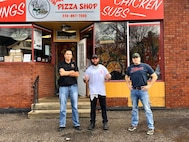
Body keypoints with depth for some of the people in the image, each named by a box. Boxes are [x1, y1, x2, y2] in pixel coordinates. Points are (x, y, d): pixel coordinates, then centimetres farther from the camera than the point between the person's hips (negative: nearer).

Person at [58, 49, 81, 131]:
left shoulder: (74, 64, 12)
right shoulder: (61, 64, 6)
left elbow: (77, 74, 0)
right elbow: (62, 73, -12)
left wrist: (66, 73, -7)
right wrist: (71, 72, -3)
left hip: (73, 86, 2)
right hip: (63, 87, -2)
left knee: (75, 106, 4)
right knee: (62, 107, 0)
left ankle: (76, 124, 11)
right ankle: (62, 125, 9)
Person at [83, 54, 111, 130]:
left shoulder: (103, 68, 6)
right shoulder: (89, 69, 4)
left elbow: (107, 76, 6)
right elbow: (85, 79, 3)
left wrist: (108, 77, -18)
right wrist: (85, 79, -21)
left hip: (102, 91, 1)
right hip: (93, 92, 0)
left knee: (103, 108, 6)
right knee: (93, 108, 5)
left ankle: (105, 123, 14)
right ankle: (92, 122, 14)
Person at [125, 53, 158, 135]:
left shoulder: (145, 66, -1)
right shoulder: (130, 68, 9)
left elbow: (154, 76, 0)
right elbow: (126, 77, 27)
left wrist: (149, 86, -6)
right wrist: (128, 85, 12)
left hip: (143, 90, -4)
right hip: (133, 91, 4)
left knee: (147, 109, -2)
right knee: (134, 108, 14)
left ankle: (151, 127, 6)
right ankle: (134, 125, 28)